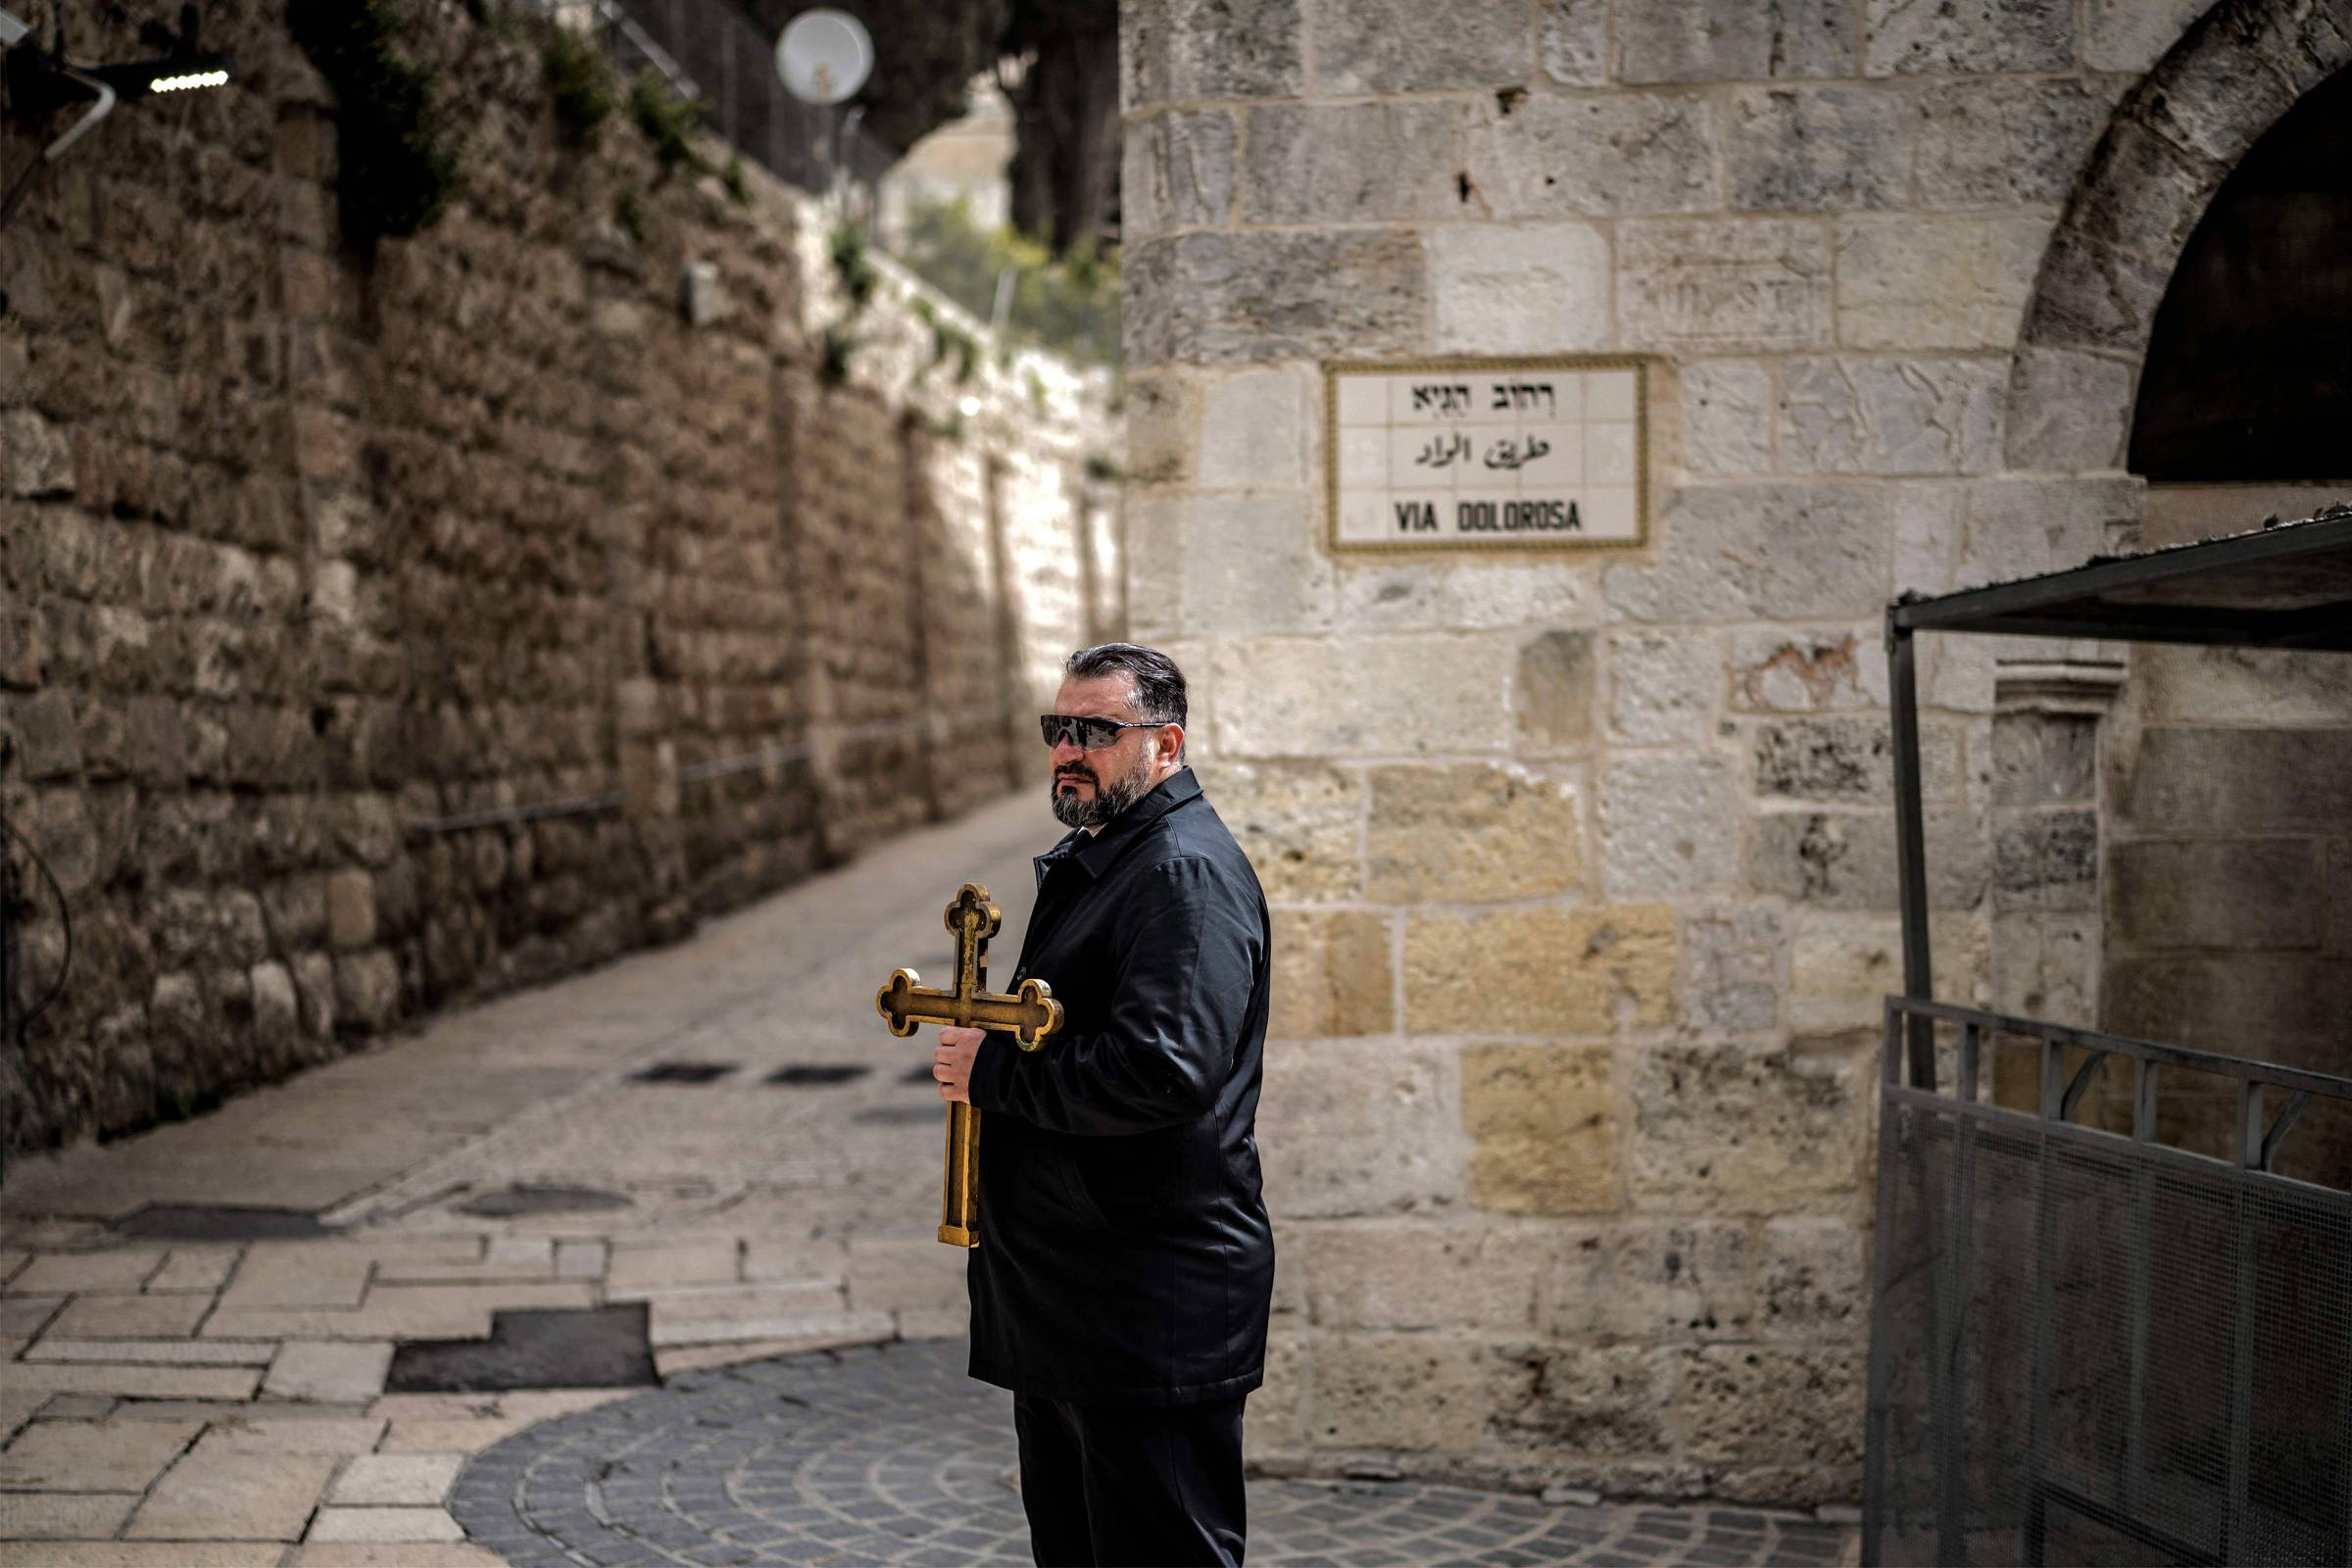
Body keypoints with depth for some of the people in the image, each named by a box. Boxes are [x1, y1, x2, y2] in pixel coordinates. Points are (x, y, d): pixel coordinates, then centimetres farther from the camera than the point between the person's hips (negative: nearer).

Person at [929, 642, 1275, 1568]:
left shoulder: (1187, 873, -16)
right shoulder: (1089, 859, 17)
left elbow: (1164, 1074, -28)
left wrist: (993, 1074, -17)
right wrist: (979, 1050, 8)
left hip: (1154, 1316, -11)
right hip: (1062, 1310, 11)